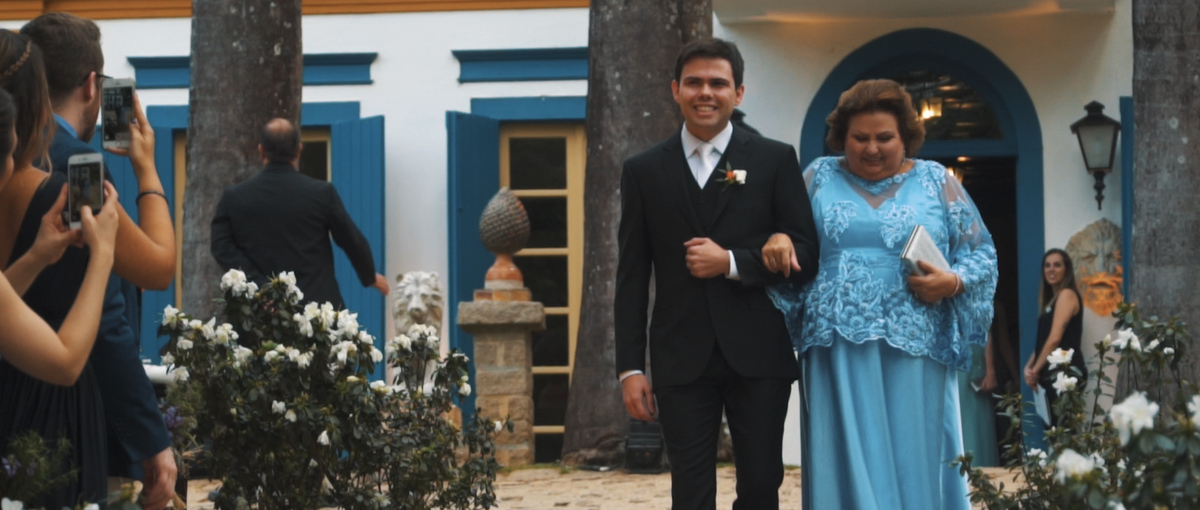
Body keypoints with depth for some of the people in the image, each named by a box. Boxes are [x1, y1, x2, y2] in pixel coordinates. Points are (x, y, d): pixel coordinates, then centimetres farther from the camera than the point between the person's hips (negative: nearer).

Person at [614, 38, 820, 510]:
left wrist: (732, 263, -14)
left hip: (759, 354, 0)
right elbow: (632, 277, 6)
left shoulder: (775, 160, 4)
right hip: (682, 360, 1)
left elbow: (804, 255, 0)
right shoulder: (644, 171, 7)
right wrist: (630, 367, 1)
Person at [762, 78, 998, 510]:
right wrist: (779, 242, -13)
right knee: (848, 464, -1)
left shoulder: (935, 181, 8)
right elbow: (790, 236, 10)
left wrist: (953, 282, -11)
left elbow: (981, 253, 8)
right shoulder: (820, 177, 10)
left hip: (915, 352, 0)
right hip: (840, 350, 1)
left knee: (915, 462, 2)